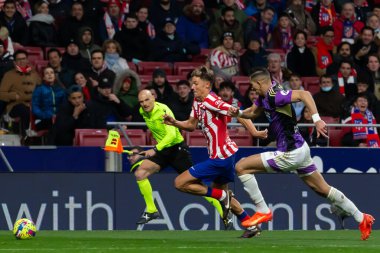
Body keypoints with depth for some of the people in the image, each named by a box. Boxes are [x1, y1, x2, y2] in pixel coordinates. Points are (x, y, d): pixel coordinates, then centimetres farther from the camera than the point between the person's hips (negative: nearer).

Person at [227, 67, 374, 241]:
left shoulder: (274, 96, -21)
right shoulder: (265, 97, 8)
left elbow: (304, 94, -33)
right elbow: (253, 112, 25)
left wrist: (316, 119, -42)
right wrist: (238, 113, 4)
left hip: (290, 154, -10)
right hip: (299, 149, 10)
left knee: (241, 167, -7)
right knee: (323, 189, 18)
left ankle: (263, 211, 1)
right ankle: (361, 218, 24)